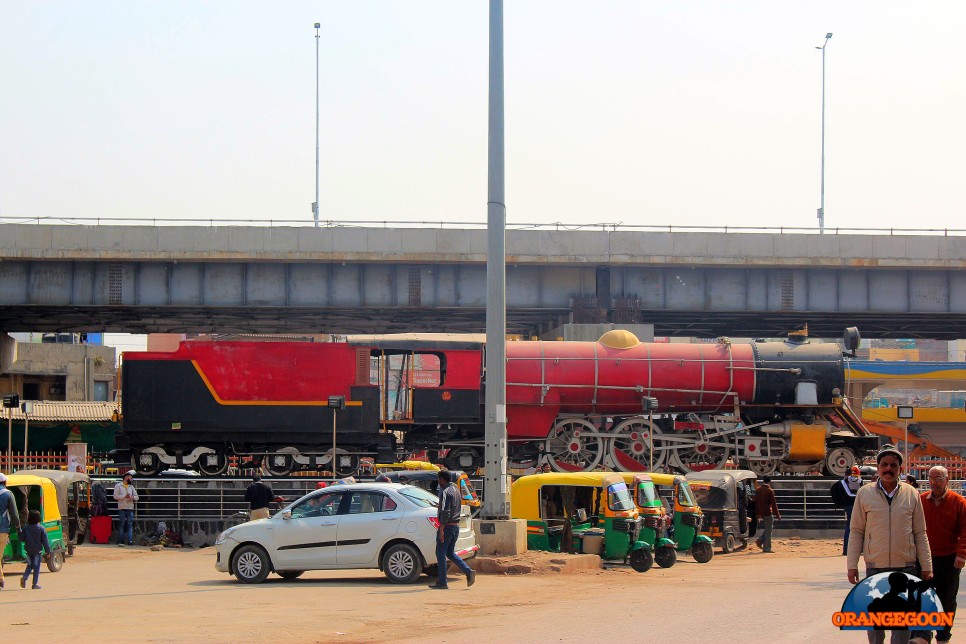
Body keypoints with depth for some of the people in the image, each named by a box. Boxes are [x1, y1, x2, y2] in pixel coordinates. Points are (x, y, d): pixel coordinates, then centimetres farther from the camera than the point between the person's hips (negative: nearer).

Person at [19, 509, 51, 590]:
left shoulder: (26, 528, -1)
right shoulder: (41, 528, -8)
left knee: (29, 565, 18)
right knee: (36, 566, 4)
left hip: (28, 550, 3)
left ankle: (24, 577, -6)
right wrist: (47, 551, -1)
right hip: (37, 550, -3)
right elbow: (45, 541, -7)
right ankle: (35, 584, 2)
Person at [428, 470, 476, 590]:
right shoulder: (455, 490, 15)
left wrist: (441, 529, -22)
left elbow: (445, 511, -22)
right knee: (450, 553, 16)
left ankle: (442, 582, 0)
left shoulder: (446, 492, -15)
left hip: (447, 526, -9)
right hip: (456, 526, 9)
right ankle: (469, 572, 3)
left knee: (441, 554, -1)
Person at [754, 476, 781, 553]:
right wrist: (777, 515, -5)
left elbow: (756, 502, 13)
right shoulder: (770, 491, -12)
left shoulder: (758, 490, 7)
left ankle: (760, 540, 5)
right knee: (768, 531, 0)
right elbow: (773, 504, -11)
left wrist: (757, 513, 21)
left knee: (766, 529, 23)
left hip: (761, 513, 6)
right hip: (768, 513, -6)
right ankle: (767, 548, 1)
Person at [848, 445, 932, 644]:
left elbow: (920, 534, 8)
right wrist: (852, 564, 0)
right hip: (875, 567, 0)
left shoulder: (911, 494, 4)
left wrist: (926, 567, 5)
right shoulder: (865, 494, 3)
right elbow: (857, 532, 6)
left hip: (905, 568, 0)